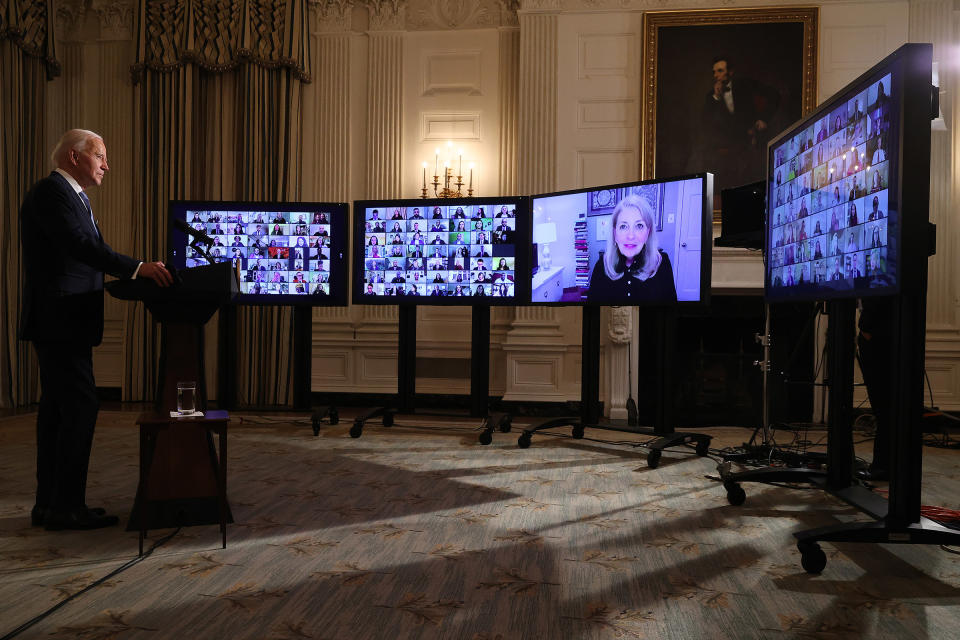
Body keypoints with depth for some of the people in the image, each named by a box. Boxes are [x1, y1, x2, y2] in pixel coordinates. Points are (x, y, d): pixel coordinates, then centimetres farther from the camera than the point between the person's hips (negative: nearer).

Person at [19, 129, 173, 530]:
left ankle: (49, 503, 19)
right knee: (81, 407, -9)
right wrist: (136, 268, -29)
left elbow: (87, 252, 17)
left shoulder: (73, 196, 20)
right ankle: (67, 507, -2)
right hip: (59, 320, -11)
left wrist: (141, 271, 5)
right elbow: (80, 245, -25)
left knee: (57, 409, 12)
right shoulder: (50, 192, -11)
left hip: (63, 321, 11)